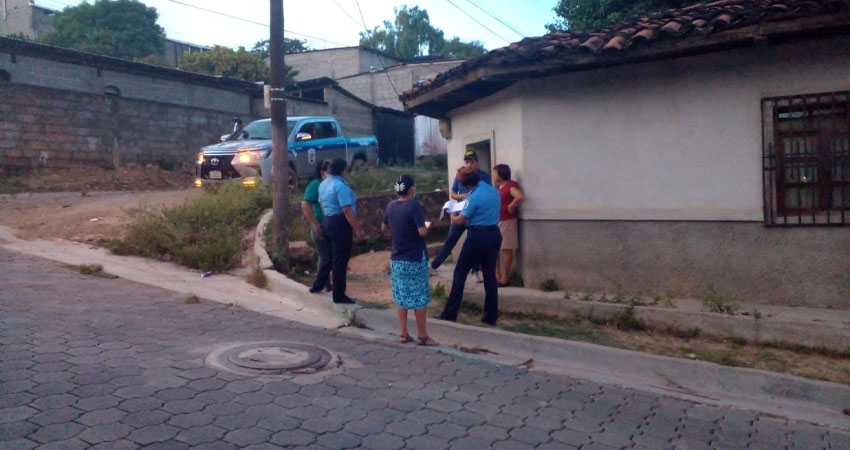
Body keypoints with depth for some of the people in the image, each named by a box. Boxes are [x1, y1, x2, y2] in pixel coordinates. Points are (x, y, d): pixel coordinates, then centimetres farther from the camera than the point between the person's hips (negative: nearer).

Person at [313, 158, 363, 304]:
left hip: (328, 222, 9)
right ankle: (339, 295, 7)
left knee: (329, 256, 23)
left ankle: (318, 284, 32)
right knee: (340, 260, -1)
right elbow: (347, 211, -23)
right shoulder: (340, 185, -19)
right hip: (340, 224, -9)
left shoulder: (323, 184, 10)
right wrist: (357, 229, -20)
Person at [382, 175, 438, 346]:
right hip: (415, 258, -6)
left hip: (397, 258, 6)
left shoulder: (391, 206, 4)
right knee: (419, 297, 2)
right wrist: (427, 226, -1)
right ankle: (422, 335, 9)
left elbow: (384, 228, 16)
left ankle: (403, 333, 17)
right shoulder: (414, 206, -16)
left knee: (402, 297, 12)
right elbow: (422, 232, -21)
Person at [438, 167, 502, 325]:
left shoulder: (474, 196, -16)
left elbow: (461, 220, -9)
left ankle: (450, 313, 7)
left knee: (460, 273, 4)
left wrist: (453, 218, 13)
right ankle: (491, 316, 11)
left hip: (478, 235, -7)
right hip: (494, 234, 7)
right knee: (490, 275, 10)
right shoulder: (494, 191, 7)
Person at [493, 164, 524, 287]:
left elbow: (521, 196, -32)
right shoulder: (498, 186, 13)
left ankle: (505, 278, 7)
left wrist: (511, 207, -20)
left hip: (507, 221, -9)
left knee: (506, 249, -1)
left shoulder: (510, 186, -14)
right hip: (496, 221, 9)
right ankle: (498, 276, 15)